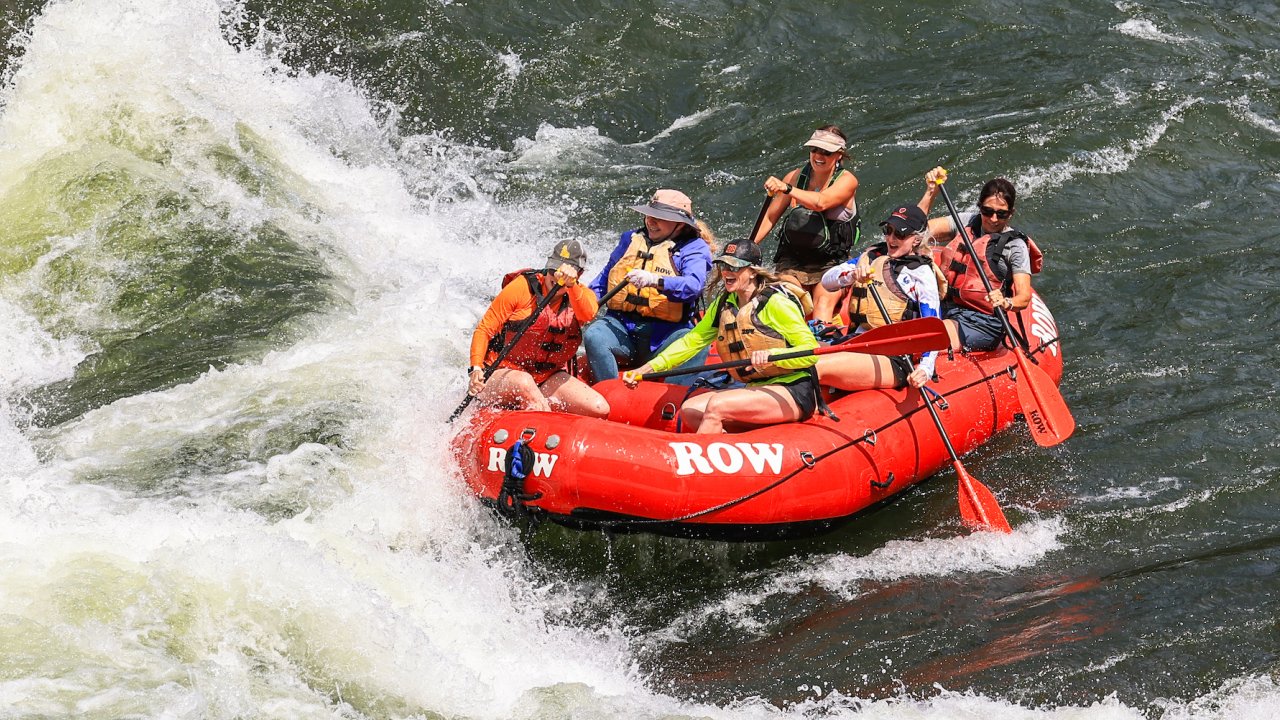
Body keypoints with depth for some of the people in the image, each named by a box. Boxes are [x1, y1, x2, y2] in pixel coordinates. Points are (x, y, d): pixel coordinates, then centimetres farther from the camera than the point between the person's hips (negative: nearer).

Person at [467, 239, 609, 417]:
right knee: (523, 383, -40)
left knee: (600, 409, -15)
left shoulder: (581, 295, 3)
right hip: (503, 373, -4)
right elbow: (485, 329, -6)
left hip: (547, 378, 4)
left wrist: (571, 285, -40)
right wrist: (476, 368, -20)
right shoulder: (523, 287, -7)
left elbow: (588, 314, -23)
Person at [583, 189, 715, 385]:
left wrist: (655, 281, -33)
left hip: (665, 332, -3)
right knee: (594, 336, -29)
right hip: (621, 324, 3)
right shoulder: (630, 239, 20)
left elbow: (693, 285, -16)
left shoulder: (694, 248, 4)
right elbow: (605, 277, 27)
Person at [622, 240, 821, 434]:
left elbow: (811, 351, -16)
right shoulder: (725, 304, 11)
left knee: (717, 405, -27)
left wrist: (771, 356, -34)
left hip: (793, 393, -8)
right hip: (756, 390, 8)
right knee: (689, 411, -9)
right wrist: (647, 369, 5)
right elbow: (693, 340, 14)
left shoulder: (775, 302, -12)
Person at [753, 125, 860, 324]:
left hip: (830, 263, -2)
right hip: (792, 261, 3)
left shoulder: (847, 181, -5)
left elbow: (821, 203, -26)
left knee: (823, 305, -29)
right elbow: (771, 217, 11)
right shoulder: (795, 178, 6)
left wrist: (787, 189, -41)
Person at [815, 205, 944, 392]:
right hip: (855, 344, 6)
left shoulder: (921, 273, 3)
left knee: (816, 367, -33)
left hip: (893, 360, -6)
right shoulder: (872, 256, 21)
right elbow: (827, 280, 15)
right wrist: (853, 275, -8)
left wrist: (925, 368, -20)